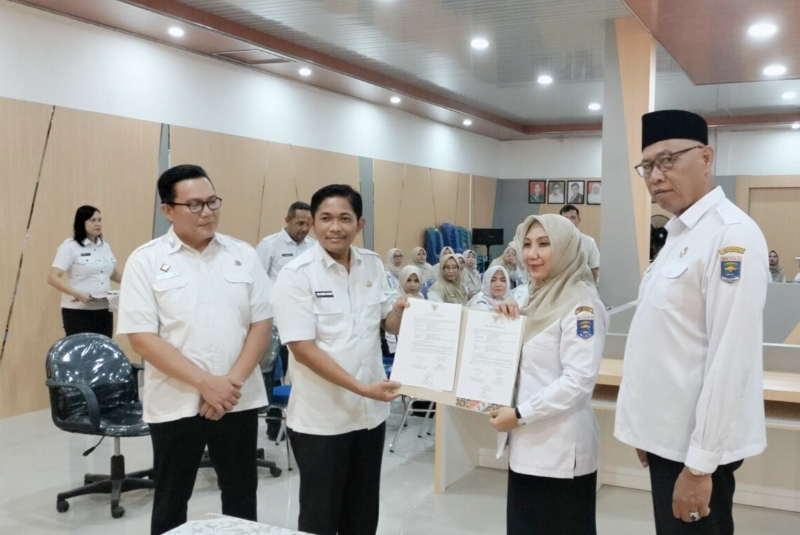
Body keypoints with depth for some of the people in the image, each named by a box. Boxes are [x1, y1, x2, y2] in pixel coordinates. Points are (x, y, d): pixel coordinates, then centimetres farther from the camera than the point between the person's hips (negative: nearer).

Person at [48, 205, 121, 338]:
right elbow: (53, 278, -14)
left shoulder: (105, 247, 13)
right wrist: (77, 294, -27)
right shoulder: (69, 247, -6)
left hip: (104, 311, 6)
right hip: (78, 312, -5)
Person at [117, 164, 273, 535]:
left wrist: (233, 381, -11)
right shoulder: (146, 261, -5)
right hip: (175, 404, -2)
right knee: (171, 501, 13)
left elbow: (261, 322, 2)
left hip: (239, 400, 2)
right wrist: (205, 382, -16)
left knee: (241, 497, 14)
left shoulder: (243, 255, 4)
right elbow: (141, 337, -11)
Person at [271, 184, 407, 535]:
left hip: (370, 412, 5)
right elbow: (303, 348, -18)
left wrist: (401, 310, -11)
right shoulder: (297, 275, -14)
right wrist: (361, 387, -24)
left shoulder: (373, 265, 3)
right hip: (321, 418, -5)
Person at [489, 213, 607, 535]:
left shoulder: (581, 304, -14)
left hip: (561, 450, -8)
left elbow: (578, 381, -22)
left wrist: (520, 414, -18)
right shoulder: (538, 298, 13)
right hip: (528, 444, 9)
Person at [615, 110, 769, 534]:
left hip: (696, 445, -8)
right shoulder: (680, 233, 11)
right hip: (671, 435, 9)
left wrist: (700, 463, -21)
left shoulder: (732, 235, -18)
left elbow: (730, 357, -22)